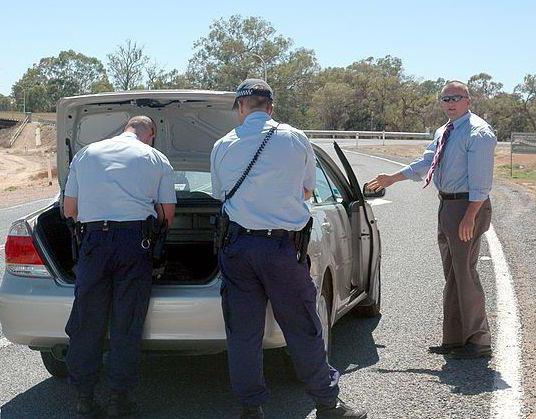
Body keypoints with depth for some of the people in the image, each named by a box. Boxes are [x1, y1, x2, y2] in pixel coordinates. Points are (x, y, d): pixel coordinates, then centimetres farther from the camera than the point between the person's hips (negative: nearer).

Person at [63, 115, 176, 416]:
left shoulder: (86, 154, 16)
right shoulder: (157, 159, 10)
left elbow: (69, 209, 15)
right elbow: (168, 213, 9)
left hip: (94, 240, 2)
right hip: (135, 240, -1)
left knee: (86, 323, 6)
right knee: (127, 324, 4)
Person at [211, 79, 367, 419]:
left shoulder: (223, 146, 3)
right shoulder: (296, 139, 2)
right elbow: (307, 191, 15)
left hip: (237, 244, 1)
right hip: (284, 246, -1)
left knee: (243, 331, 8)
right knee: (303, 329, 7)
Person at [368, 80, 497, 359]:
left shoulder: (478, 133, -14)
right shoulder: (443, 133, 14)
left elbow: (480, 180, -19)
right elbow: (425, 163, 25)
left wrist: (469, 216, -24)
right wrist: (392, 179, 27)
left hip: (468, 206, -10)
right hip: (447, 205, 10)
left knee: (465, 273, -6)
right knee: (452, 274, 15)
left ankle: (478, 342, 5)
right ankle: (454, 339, 25)